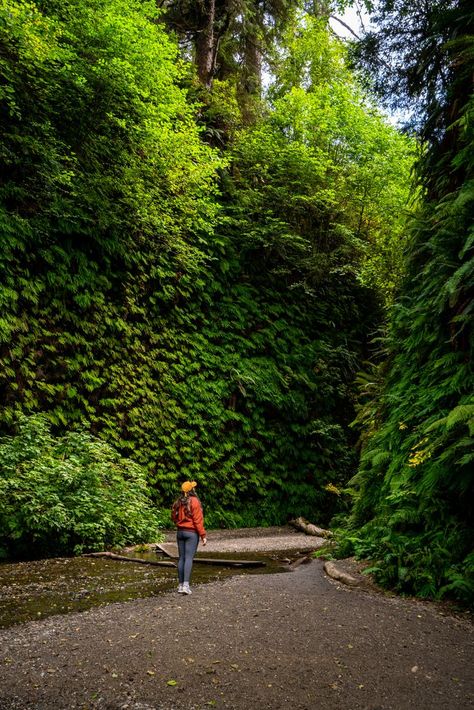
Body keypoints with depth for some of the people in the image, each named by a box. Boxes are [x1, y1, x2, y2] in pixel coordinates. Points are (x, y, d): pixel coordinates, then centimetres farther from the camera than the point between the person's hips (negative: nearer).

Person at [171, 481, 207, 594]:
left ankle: (180, 585, 12)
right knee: (189, 558, -6)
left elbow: (174, 518, 11)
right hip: (192, 533, -6)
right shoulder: (194, 501, -12)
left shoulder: (178, 502, 6)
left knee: (181, 558, 9)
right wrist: (203, 535, -11)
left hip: (180, 532, 6)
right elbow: (198, 520, -14)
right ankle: (186, 585, -12)